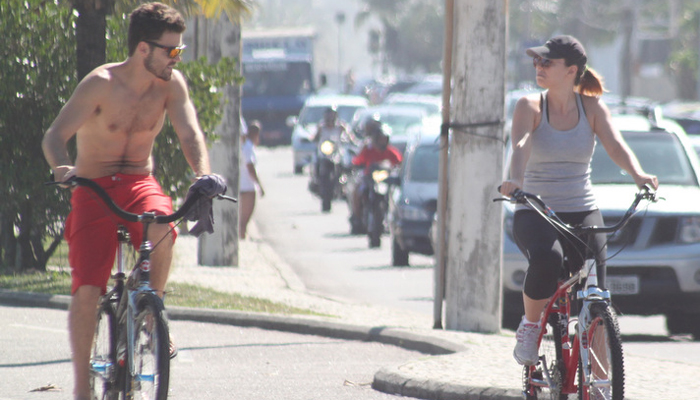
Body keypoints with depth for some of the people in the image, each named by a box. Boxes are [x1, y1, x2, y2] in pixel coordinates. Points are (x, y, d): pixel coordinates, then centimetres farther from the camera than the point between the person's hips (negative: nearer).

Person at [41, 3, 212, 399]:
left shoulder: (171, 83, -4)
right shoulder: (102, 84, -15)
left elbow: (190, 133, -11)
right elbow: (54, 136, -17)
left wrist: (204, 175, -32)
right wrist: (62, 167, -39)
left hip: (139, 184, 2)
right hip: (94, 188, -2)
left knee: (161, 229, -34)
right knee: (86, 290, -13)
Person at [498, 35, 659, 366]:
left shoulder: (592, 108, 3)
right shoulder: (530, 106, -1)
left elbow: (615, 146, -12)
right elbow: (521, 147, -19)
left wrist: (638, 175, -33)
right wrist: (516, 182, -41)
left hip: (581, 213, 2)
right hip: (535, 213, -2)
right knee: (546, 259, -35)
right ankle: (529, 326, -8)